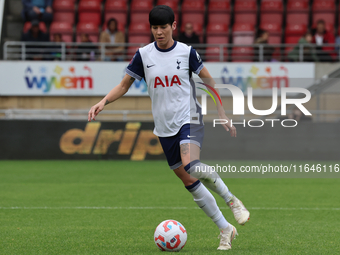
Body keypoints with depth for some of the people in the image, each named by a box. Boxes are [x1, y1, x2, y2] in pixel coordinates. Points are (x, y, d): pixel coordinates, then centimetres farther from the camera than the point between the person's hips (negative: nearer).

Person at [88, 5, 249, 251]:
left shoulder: (187, 52, -3)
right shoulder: (143, 55, 2)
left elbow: (209, 81, 6)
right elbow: (124, 85, 9)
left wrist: (222, 115, 3)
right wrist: (104, 102, -9)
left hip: (189, 118, -3)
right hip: (164, 127, 3)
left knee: (191, 166, -32)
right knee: (190, 183, 2)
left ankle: (231, 199, -10)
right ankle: (225, 230, 13)